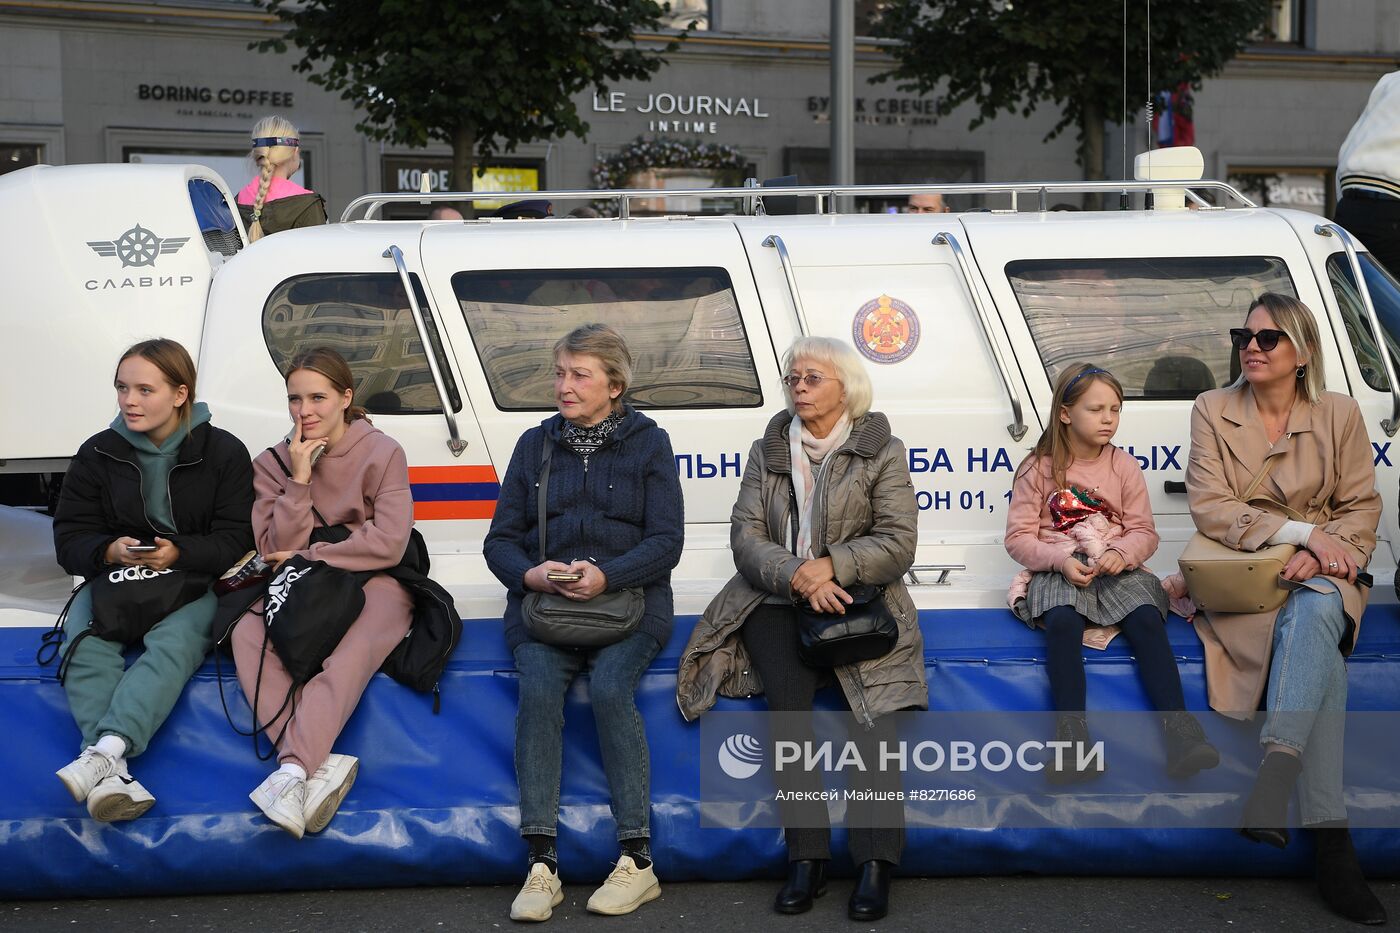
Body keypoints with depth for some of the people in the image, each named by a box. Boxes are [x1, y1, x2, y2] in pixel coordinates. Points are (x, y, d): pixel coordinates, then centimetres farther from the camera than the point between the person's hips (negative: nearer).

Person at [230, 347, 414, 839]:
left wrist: (307, 555, -8)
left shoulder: (383, 453, -2)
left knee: (350, 655, -36)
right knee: (247, 634, -29)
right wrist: (299, 480, -11)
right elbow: (278, 551, -1)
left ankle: (293, 771, -49)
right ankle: (320, 764, -42)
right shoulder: (274, 463, 6)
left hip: (372, 582, -3)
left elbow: (387, 544, -10)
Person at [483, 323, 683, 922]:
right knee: (539, 687, -28)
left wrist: (606, 575, -19)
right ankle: (541, 865, -25)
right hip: (542, 603, 2)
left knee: (609, 686, -30)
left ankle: (637, 862, -22)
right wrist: (530, 574, -11)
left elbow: (665, 541, -2)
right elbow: (500, 539, 12)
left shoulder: (648, 442, 7)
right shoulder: (535, 445, 14)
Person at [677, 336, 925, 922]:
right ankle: (806, 857, -21)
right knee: (787, 702, -25)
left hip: (856, 598, -1)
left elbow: (898, 543, -2)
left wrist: (831, 566, -17)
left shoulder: (881, 451, 7)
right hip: (777, 600, 1)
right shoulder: (767, 451, 15)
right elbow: (745, 537, 4)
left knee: (875, 705, -26)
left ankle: (875, 865, -23)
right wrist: (797, 574, -14)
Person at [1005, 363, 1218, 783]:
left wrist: (1122, 553, -15)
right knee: (1062, 622, -34)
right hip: (1059, 571, -2)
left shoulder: (1124, 466, 10)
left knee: (1147, 620, -28)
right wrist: (1061, 560, -19)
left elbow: (1144, 532, 8)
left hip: (1116, 569, 2)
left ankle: (1181, 734, -32)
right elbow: (1019, 537, -1)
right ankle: (1073, 744, -37)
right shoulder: (1038, 468, 3)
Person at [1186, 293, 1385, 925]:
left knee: (1314, 612, -36)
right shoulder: (1213, 411, 2)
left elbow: (1361, 509, 6)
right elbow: (1209, 508, -7)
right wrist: (1302, 531, -18)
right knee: (1320, 652, -30)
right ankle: (1330, 837, -37)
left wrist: (1321, 553, -16)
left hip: (1319, 577, 1)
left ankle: (1276, 772, -47)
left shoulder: (1339, 414, 7)